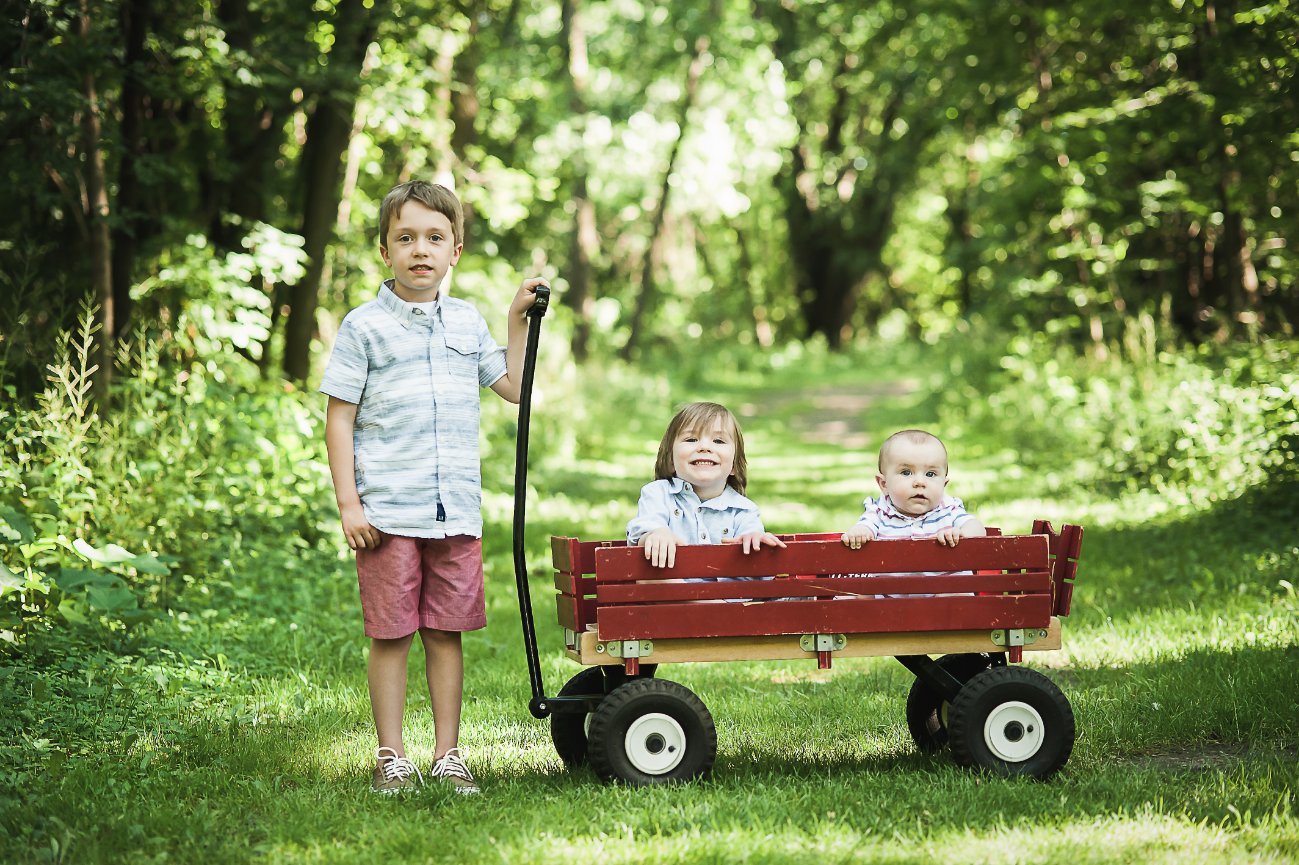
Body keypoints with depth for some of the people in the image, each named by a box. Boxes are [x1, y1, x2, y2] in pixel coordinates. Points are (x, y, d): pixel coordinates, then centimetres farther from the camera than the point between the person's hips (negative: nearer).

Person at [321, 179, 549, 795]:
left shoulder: (467, 321, 12)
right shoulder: (364, 326, -1)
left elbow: (513, 387, 23)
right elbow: (339, 419, -1)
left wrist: (518, 321, 14)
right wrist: (348, 503, -8)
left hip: (457, 509, 4)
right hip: (387, 511, -3)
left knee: (447, 632, 7)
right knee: (390, 634, 1)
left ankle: (447, 753, 15)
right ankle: (391, 756, 10)